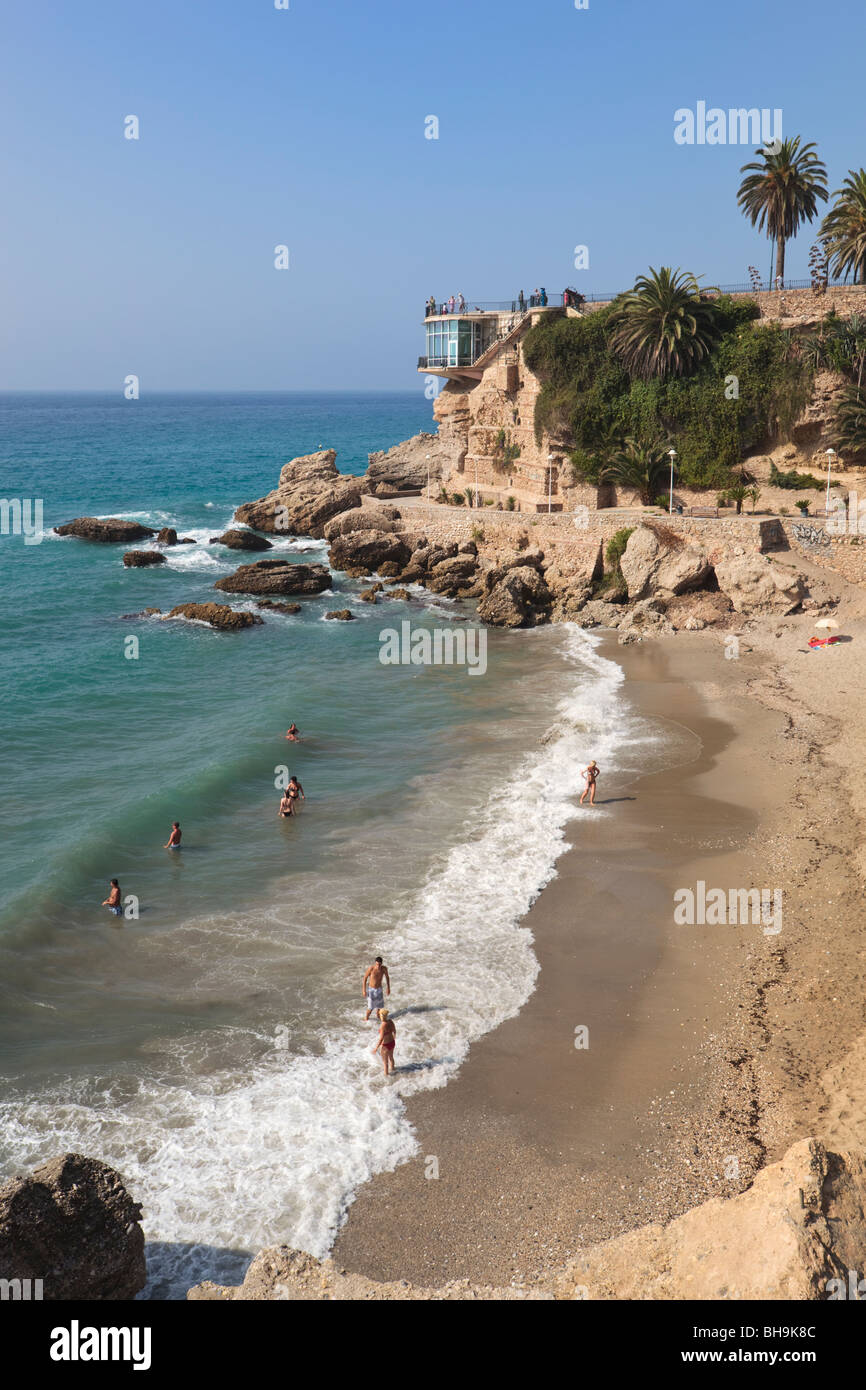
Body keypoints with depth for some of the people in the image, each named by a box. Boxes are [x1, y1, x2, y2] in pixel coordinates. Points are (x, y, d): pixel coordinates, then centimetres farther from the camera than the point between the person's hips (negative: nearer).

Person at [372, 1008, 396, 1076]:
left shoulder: (383, 1026, -34)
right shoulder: (390, 1021, -14)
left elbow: (381, 1039, -30)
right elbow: (394, 1031, 4)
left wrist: (376, 1048, -18)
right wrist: (394, 1037, 25)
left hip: (386, 1045, -7)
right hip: (392, 1042, 7)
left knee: (385, 1061, 20)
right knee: (391, 1057, 33)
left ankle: (386, 1074, 41)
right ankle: (392, 1069, 56)